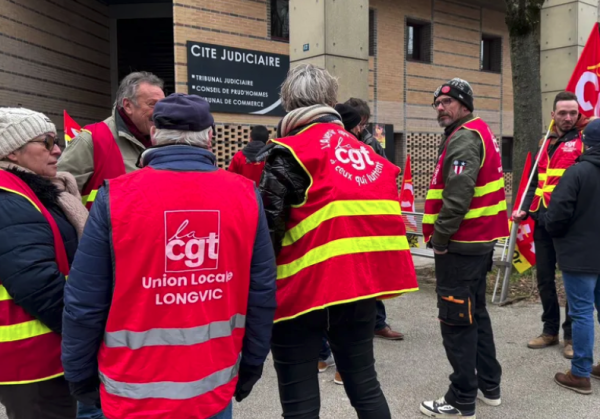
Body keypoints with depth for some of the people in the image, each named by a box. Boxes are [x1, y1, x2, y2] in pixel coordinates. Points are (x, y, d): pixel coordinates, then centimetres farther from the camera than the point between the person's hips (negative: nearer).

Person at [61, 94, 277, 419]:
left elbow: (84, 304, -8)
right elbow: (262, 296, -2)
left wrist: (82, 380, 7)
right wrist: (250, 370, 11)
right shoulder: (245, 195, -7)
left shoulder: (116, 197, -13)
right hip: (216, 388, 2)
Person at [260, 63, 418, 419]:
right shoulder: (367, 153, 12)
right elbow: (385, 219, 14)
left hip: (301, 290, -6)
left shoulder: (290, 152, -8)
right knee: (364, 383, 21)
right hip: (359, 286, 7)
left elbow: (268, 226, -14)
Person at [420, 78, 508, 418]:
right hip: (479, 238, 11)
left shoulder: (464, 138, -15)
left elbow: (457, 196, -25)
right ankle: (489, 384, 30)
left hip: (460, 243, -11)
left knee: (457, 320, -3)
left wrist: (440, 238, -16)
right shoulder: (478, 132, 18)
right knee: (475, 312, 19)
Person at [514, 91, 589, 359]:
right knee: (544, 278, 11)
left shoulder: (584, 141, -1)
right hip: (543, 222, 6)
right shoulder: (547, 144, 17)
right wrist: (525, 209, 7)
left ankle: (572, 335, 16)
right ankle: (550, 330, 25)